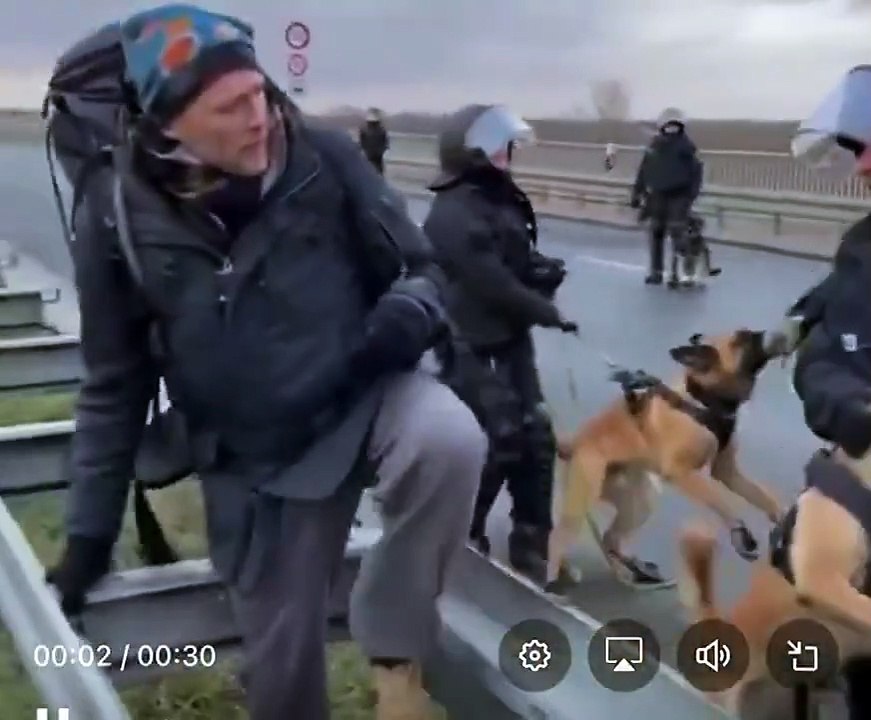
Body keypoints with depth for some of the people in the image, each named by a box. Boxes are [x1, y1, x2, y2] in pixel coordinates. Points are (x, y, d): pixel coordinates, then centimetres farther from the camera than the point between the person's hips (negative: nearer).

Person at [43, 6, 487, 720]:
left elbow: (419, 267, 2)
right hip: (258, 461, 1)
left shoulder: (323, 158, -11)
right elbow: (116, 386, 1)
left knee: (449, 441, -34)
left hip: (368, 396, 0)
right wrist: (91, 530, 3)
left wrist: (407, 318, -23)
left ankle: (394, 642, -11)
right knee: (282, 662, 5)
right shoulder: (119, 214, -10)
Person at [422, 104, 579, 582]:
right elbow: (495, 284, -25)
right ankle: (462, 537, 16)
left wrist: (543, 270, -4)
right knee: (501, 444, -7)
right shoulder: (455, 215, -21)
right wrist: (550, 314, -13)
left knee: (537, 439, 9)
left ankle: (531, 543, 22)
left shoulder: (499, 199, 11)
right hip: (473, 348, -9)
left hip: (510, 340, 9)